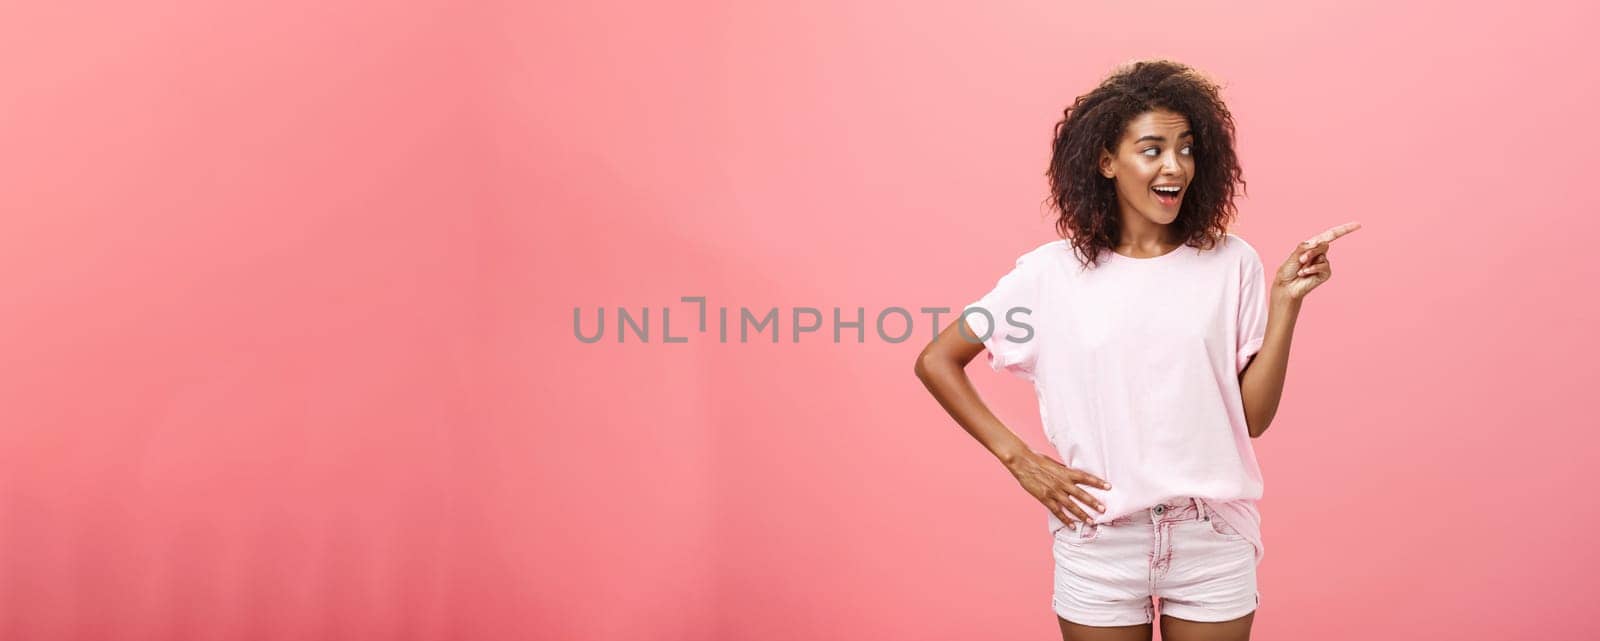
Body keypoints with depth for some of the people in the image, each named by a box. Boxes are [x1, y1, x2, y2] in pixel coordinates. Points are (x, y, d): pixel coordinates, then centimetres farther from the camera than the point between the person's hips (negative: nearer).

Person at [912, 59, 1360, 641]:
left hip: (1214, 542, 1)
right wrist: (1017, 458, -4)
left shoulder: (1231, 264, 0)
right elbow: (935, 361, 1)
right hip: (1099, 543, -1)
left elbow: (1253, 416, -2)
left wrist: (1286, 300, -10)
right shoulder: (1053, 272, -4)